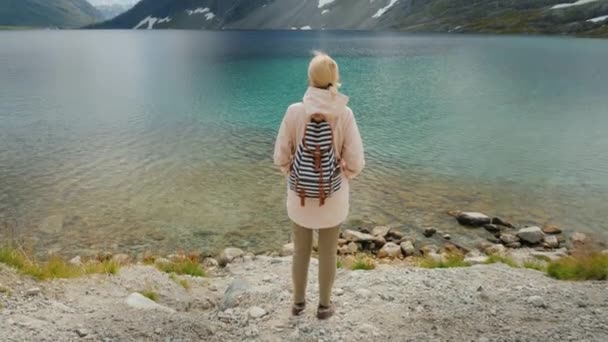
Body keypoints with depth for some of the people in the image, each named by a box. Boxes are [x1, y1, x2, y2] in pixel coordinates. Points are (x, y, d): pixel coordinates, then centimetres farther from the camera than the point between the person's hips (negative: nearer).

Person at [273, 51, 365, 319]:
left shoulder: (294, 112, -14)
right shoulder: (344, 114, -16)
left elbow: (281, 157, -9)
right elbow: (355, 163, -14)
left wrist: (296, 177, 10)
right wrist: (340, 179, 7)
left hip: (300, 194, 1)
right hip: (332, 195, -1)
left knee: (301, 249, 21)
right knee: (328, 252, 17)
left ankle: (298, 302, 37)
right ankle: (324, 305, 34)